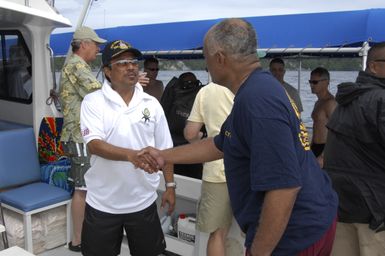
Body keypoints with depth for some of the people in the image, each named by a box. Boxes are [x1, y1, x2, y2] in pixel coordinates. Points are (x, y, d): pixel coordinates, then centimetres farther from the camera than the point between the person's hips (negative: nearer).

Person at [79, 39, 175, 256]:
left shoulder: (152, 103, 1)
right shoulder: (93, 102, -7)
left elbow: (164, 149, 6)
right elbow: (94, 145, -19)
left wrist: (170, 185, 5)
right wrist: (130, 154, -35)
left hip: (143, 201, 2)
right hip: (103, 203, -2)